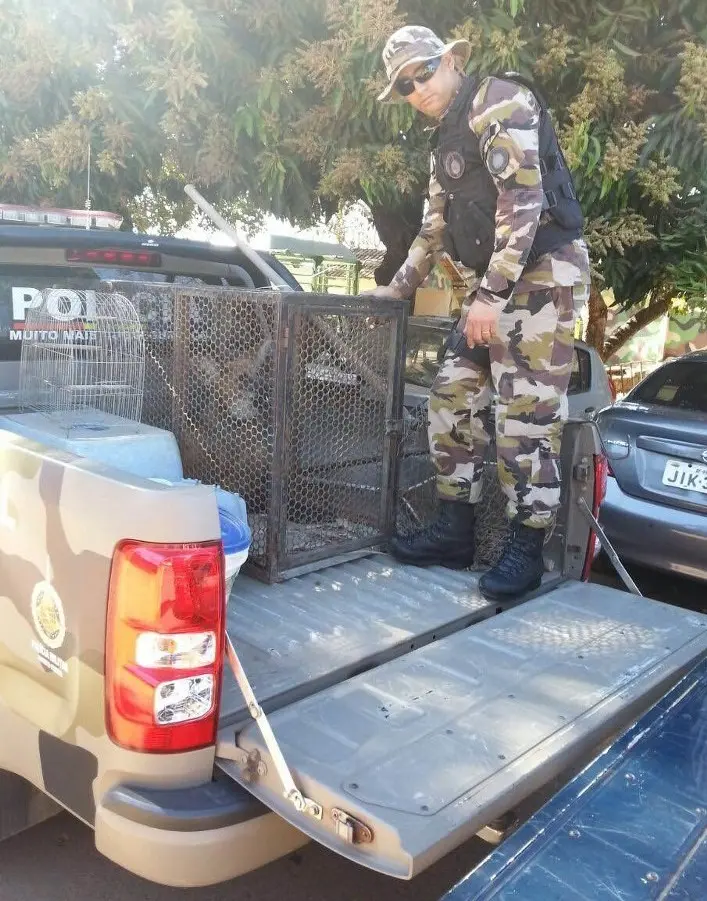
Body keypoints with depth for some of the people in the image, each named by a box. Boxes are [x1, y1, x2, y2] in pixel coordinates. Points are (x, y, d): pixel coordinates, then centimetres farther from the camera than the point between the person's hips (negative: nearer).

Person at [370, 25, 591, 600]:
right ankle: (455, 533, 14)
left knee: (525, 416, -9)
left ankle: (527, 550, 2)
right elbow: (435, 227, 30)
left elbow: (523, 199, -19)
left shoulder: (499, 100, -7)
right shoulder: (445, 142, 21)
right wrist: (399, 288, 30)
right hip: (493, 284, 9)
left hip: (542, 273, -9)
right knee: (453, 400, 5)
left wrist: (491, 295, -23)